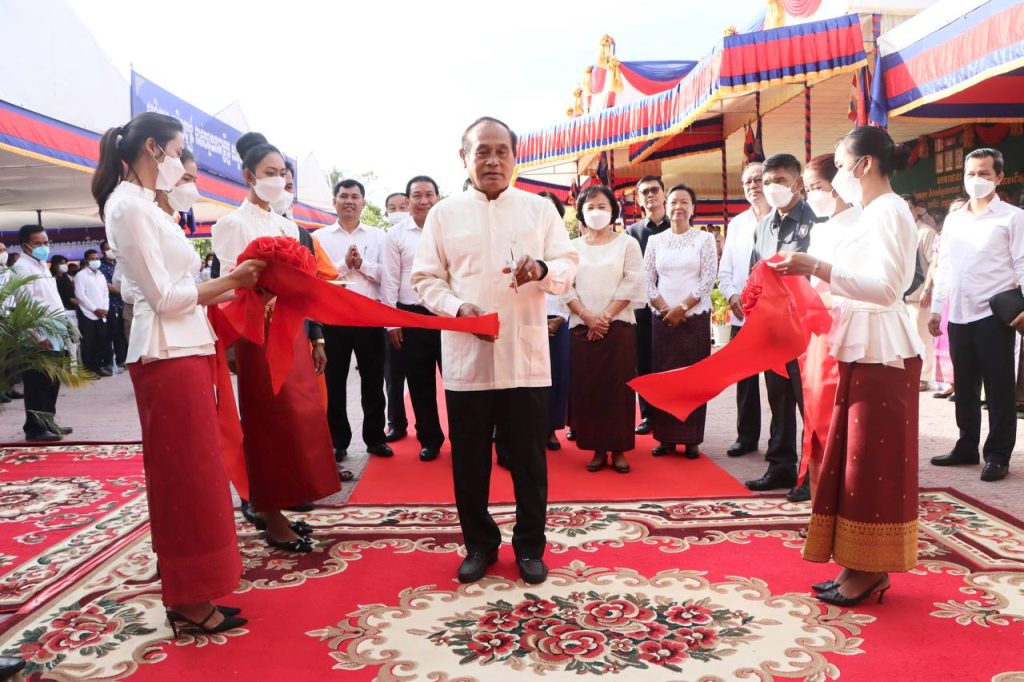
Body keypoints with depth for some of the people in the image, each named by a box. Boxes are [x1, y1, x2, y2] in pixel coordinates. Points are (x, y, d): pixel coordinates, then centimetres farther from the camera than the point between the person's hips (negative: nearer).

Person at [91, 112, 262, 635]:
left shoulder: (141, 205, 17)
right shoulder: (128, 205, -12)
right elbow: (165, 296, -16)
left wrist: (230, 287, 9)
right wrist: (232, 281, -10)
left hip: (181, 351, 10)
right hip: (168, 355, -10)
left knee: (189, 474, 15)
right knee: (185, 477, -2)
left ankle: (189, 590, 29)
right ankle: (189, 602, 11)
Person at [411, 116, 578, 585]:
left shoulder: (540, 209, 7)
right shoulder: (444, 213, 6)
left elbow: (568, 269, 4)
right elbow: (425, 277, 4)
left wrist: (542, 270, -19)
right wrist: (456, 308, -15)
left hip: (525, 355, 0)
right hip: (466, 356, 0)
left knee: (529, 457, 7)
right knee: (469, 458, 9)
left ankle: (530, 546, 24)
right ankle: (479, 544, 26)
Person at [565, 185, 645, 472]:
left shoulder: (627, 243, 5)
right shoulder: (573, 247, 11)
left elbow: (633, 284, -4)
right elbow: (566, 287, 3)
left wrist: (606, 316, -11)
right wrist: (587, 317, -10)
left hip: (619, 325, -2)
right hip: (582, 327, 2)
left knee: (618, 386, -2)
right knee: (587, 387, 1)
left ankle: (619, 449, 6)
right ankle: (597, 449, 9)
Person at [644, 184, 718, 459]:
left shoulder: (705, 239, 2)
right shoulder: (655, 240, 8)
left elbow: (709, 278, -5)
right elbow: (647, 279, 5)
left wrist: (683, 307, -11)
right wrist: (664, 309, -7)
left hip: (695, 317, -2)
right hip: (663, 318, 2)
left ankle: (692, 439, 6)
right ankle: (666, 437, 10)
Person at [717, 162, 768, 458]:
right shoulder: (736, 224, 14)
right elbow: (725, 269, 14)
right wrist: (731, 295, -2)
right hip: (742, 314, 5)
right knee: (745, 378, 11)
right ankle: (747, 436, 22)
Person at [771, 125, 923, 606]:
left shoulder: (889, 211, -12)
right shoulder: (874, 214, 15)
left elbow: (887, 287, -24)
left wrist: (818, 268, -29)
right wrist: (812, 275, 8)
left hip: (881, 352, -9)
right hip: (862, 349, 9)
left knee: (873, 458, -2)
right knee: (855, 457, 11)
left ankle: (870, 570, 10)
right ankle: (862, 565, 20)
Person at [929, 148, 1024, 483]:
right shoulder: (953, 220, 14)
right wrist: (936, 309, 11)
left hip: (994, 315, -5)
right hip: (959, 316, 5)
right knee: (965, 387, 13)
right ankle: (967, 447, 24)